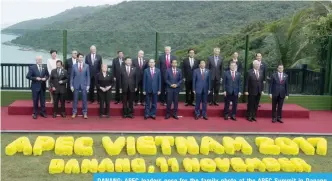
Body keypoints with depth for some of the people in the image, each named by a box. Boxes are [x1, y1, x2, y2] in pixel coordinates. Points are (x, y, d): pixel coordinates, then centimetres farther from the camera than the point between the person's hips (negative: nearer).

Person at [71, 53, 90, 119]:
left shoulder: (86, 66, 1)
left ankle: (85, 113, 11)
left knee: (84, 99, 3)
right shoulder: (74, 66, 1)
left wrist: (88, 85, -4)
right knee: (75, 99, 6)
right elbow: (72, 76, 4)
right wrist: (71, 85, -1)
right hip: (76, 85, 0)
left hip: (84, 85, 0)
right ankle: (74, 112, 15)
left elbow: (88, 76, 2)